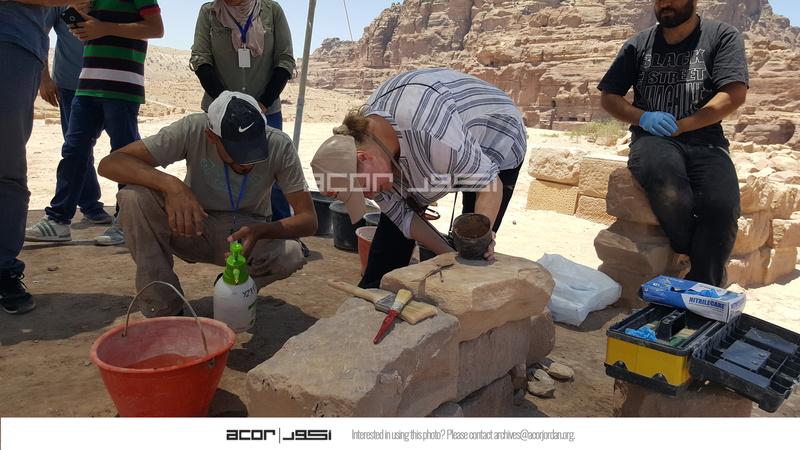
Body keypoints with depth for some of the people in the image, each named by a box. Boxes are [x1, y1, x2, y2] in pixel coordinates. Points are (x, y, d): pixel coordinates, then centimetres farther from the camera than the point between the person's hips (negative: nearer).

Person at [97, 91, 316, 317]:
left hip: (244, 234, 0)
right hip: (194, 227, 1)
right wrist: (171, 185, -44)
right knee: (134, 195, -28)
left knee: (291, 256, -32)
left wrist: (260, 231, -40)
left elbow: (309, 220, -20)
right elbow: (109, 163, -26)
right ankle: (164, 311, -15)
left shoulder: (280, 146, -21)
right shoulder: (193, 129, -22)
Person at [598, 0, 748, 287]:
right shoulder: (639, 44, 17)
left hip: (704, 138, 0)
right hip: (651, 138, 0)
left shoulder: (722, 36, 11)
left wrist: (678, 126, -10)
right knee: (664, 179, -38)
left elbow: (734, 94, -2)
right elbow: (608, 97, 13)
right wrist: (643, 118, -6)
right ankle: (688, 258, -14)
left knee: (722, 206, -31)